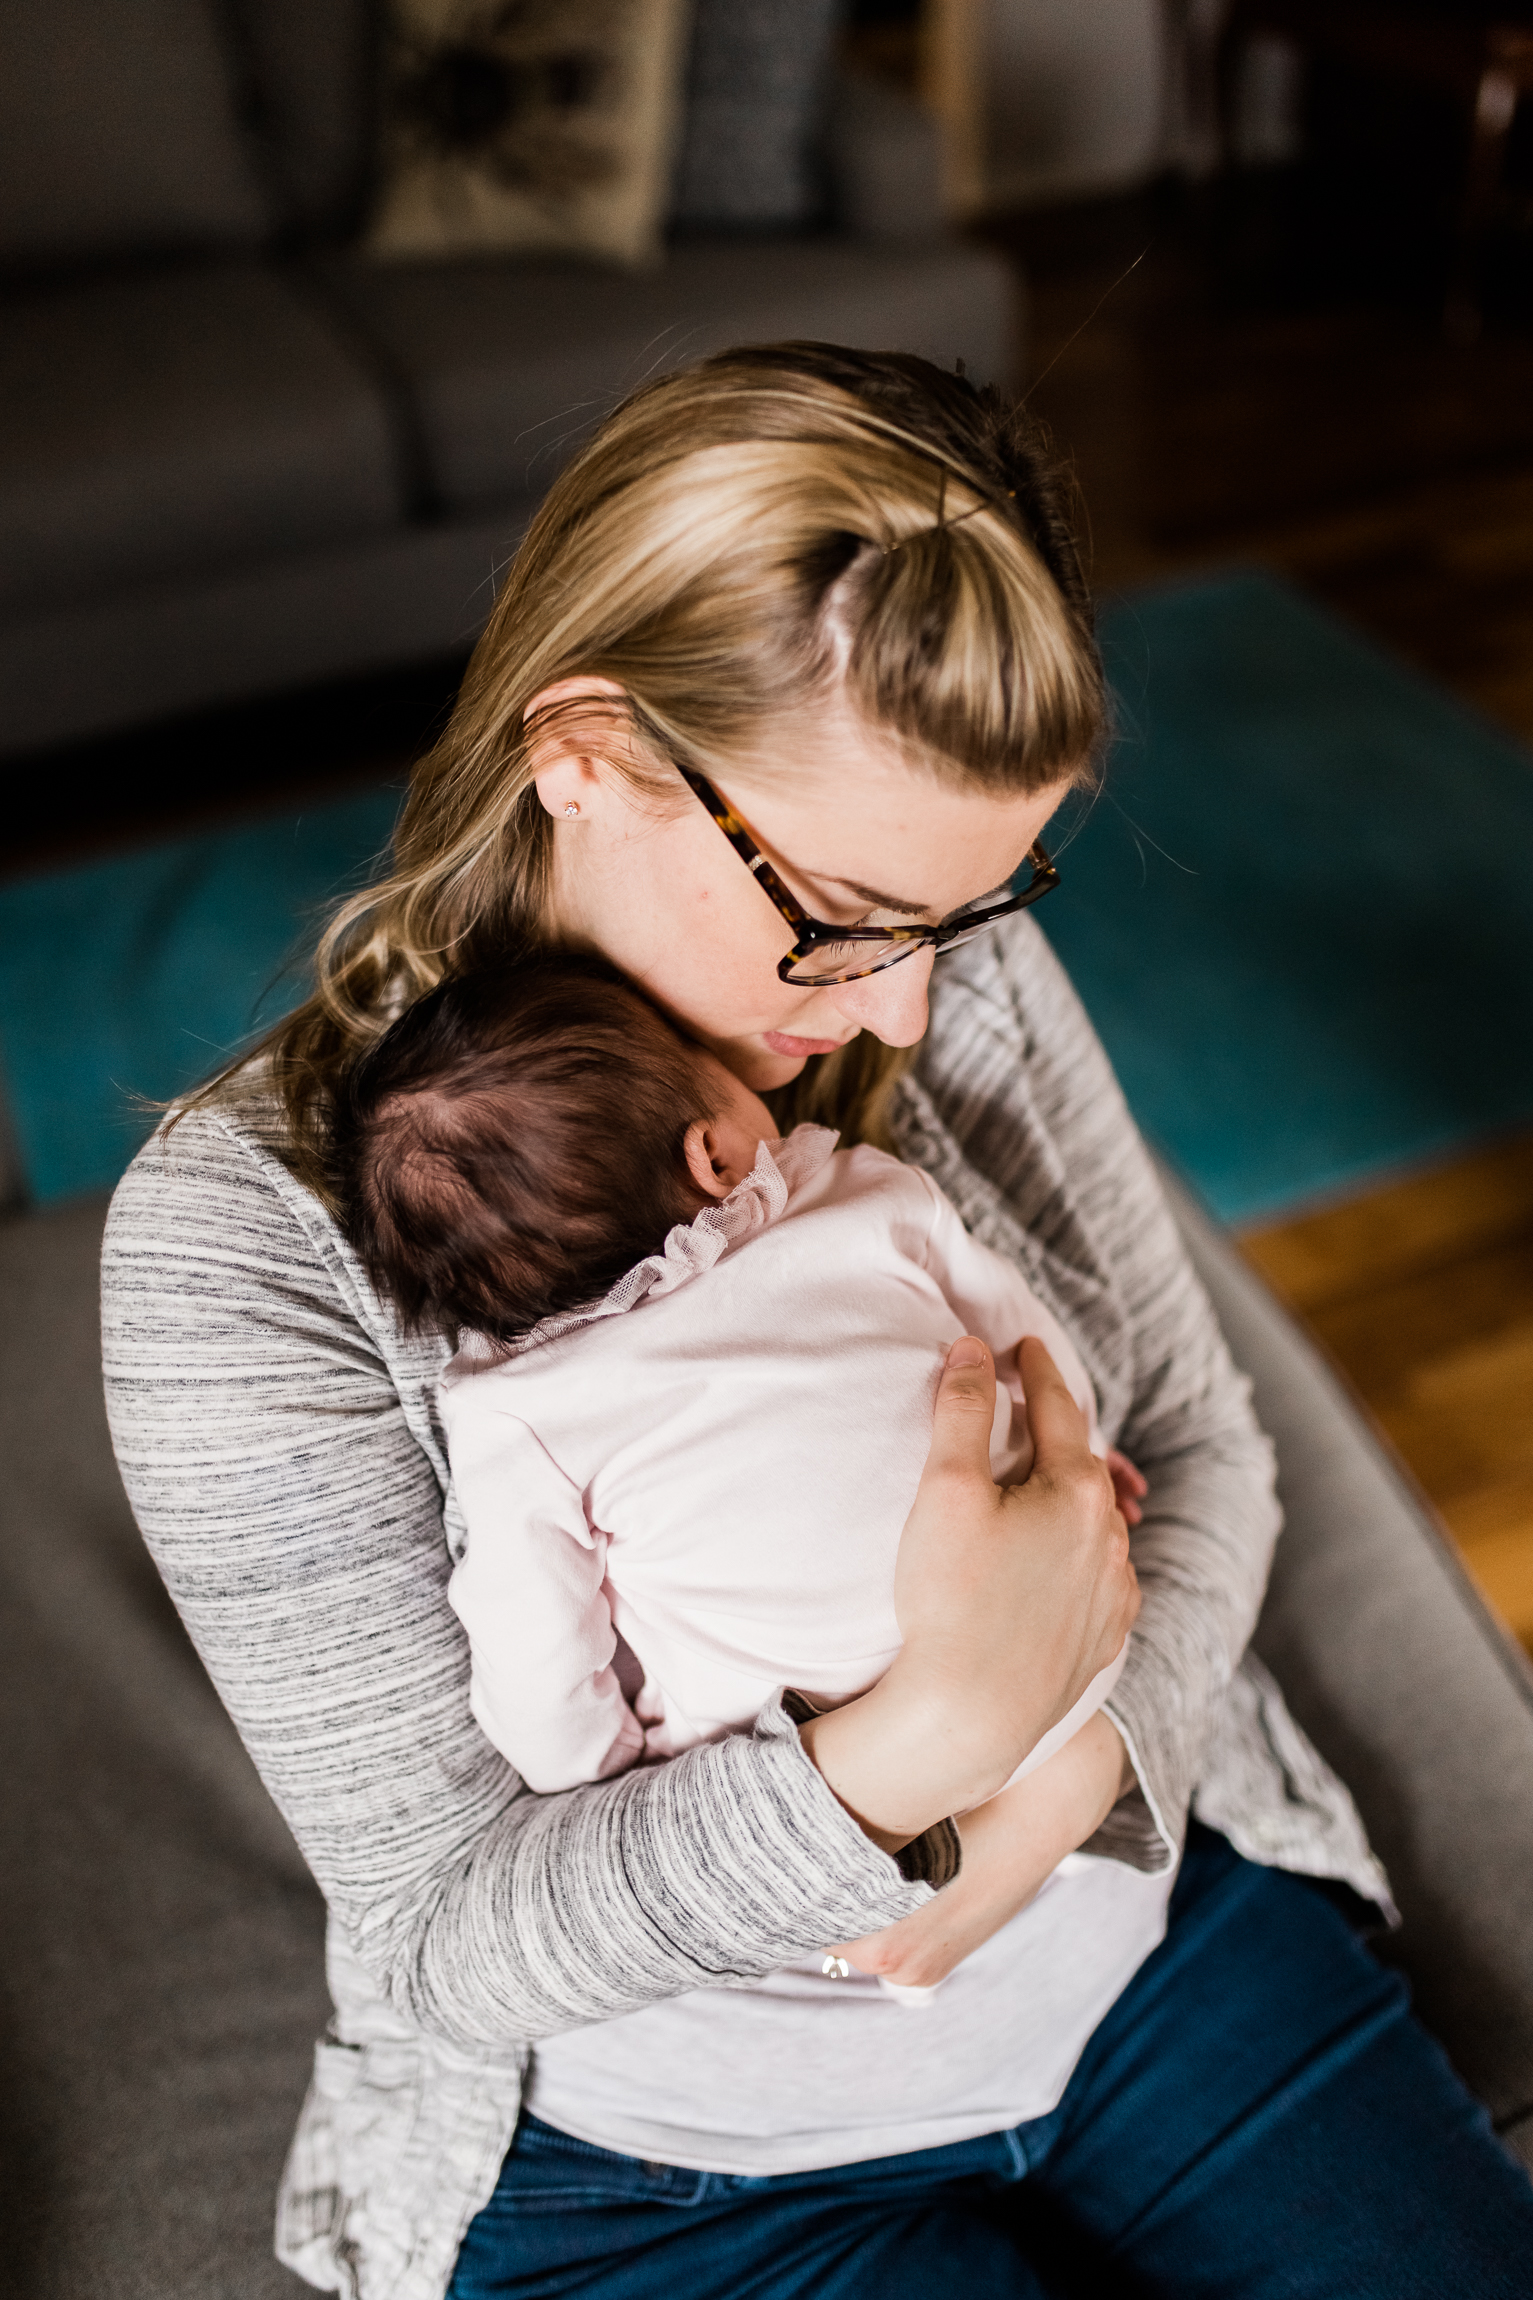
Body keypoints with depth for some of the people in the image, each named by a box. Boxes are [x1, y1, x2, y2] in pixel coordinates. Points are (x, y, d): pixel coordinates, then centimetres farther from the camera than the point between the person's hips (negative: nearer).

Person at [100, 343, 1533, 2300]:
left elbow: (1198, 1447, 0)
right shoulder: (242, 1237, -22)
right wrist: (926, 1739, -35)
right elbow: (448, 1940, -19)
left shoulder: (955, 974, -10)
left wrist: (1087, 1762, -19)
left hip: (1145, 1907, 4)